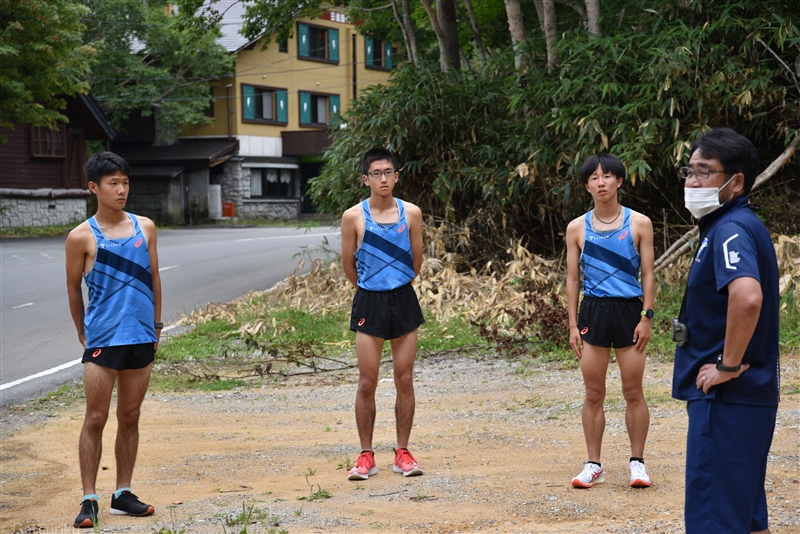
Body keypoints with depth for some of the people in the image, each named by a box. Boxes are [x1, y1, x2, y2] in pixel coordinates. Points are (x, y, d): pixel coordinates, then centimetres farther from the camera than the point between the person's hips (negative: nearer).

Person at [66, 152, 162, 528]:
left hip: (141, 339, 4)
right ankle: (89, 500, 4)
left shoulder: (145, 227, 6)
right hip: (102, 340, -4)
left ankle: (123, 494, 19)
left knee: (130, 418, 10)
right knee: (95, 419, -2)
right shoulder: (82, 237, -4)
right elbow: (73, 288, 5)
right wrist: (84, 334, 10)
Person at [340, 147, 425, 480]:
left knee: (405, 380, 5)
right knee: (367, 383, 0)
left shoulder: (411, 213, 0)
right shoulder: (354, 216, -4)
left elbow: (416, 261, 10)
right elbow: (348, 265, 6)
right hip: (369, 302, -1)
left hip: (403, 300, 2)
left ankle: (402, 453, 15)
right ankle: (366, 456, 9)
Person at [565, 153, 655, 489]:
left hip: (628, 310, -1)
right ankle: (593, 465, 13)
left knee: (633, 392, 3)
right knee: (593, 394, 4)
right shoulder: (577, 228, 6)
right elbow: (572, 277, 8)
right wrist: (573, 325, 2)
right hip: (593, 310, 1)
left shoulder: (639, 223, 2)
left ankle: (637, 462, 15)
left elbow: (647, 273, 2)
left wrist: (646, 316, -6)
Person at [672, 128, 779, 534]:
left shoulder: (731, 229, -17)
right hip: (749, 397, 10)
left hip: (725, 398, -10)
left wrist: (728, 366, -24)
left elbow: (747, 297, -35)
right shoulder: (730, 226, 14)